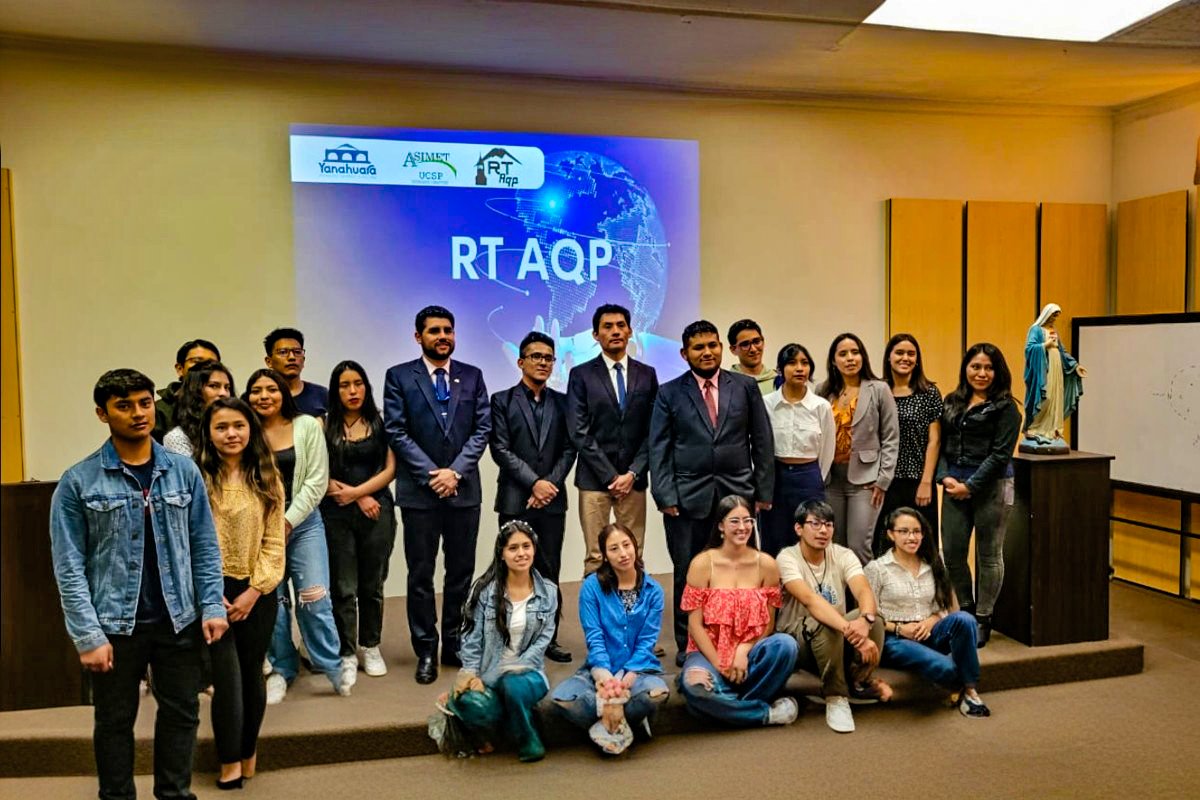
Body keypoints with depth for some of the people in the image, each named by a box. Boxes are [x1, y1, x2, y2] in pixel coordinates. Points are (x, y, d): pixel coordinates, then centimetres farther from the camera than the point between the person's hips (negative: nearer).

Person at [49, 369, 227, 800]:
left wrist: (212, 607, -4)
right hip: (115, 624, -2)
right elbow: (69, 567, -8)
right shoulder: (78, 482, -7)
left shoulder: (184, 471, -1)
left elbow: (204, 547, 3)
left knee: (181, 714, 14)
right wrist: (88, 636, -12)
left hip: (179, 620, 2)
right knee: (115, 721, 14)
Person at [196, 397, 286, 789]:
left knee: (251, 673, 12)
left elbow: (274, 542, 0)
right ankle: (229, 762, 11)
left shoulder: (267, 480, 3)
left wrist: (254, 590, -8)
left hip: (257, 593, 2)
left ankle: (248, 754, 28)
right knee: (227, 677, -5)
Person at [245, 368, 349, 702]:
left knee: (314, 598, -6)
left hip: (304, 523, -1)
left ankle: (331, 665, 12)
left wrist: (288, 520, -8)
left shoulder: (307, 426, -1)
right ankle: (282, 669, 24)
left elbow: (316, 480, -3)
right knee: (271, 601, 7)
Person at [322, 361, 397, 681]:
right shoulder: (324, 425, 2)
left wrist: (356, 490, -10)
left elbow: (390, 469, 0)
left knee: (372, 585, 10)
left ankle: (370, 647, 26)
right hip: (336, 514, -1)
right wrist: (359, 498, -8)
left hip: (377, 511, 1)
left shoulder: (380, 423, 5)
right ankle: (346, 654, 14)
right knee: (343, 588, 1)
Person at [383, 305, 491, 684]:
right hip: (418, 490, -2)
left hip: (464, 489, 2)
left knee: (461, 572, 8)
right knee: (421, 575, 5)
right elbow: (396, 432, -4)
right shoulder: (399, 376, 2)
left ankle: (456, 645, 20)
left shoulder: (472, 376, 9)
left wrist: (455, 471, -9)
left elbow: (482, 428, 3)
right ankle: (426, 651, 15)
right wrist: (432, 475, -11)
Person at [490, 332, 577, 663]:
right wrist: (534, 483, -12)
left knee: (550, 571, 7)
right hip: (516, 500, -3)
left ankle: (549, 638, 15)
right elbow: (501, 450, -5)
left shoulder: (561, 402, 12)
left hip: (552, 499, 3)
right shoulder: (503, 400, 3)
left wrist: (551, 484, -7)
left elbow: (568, 449, 7)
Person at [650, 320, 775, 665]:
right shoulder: (670, 393, 4)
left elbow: (762, 442, 8)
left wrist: (764, 490, 3)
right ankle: (687, 645, 19)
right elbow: (658, 448, 2)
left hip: (738, 493, 1)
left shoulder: (746, 387, 7)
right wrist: (666, 496, -5)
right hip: (688, 497, -1)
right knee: (688, 574, 5)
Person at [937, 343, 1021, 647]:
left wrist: (970, 486, -14)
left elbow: (1000, 454, -11)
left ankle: (983, 619, 21)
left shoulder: (1005, 407, -5)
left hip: (990, 486, -4)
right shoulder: (952, 402, 11)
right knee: (952, 553, 6)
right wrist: (945, 477, -5)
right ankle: (966, 610, 28)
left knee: (988, 555, 6)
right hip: (954, 486, 5)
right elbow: (941, 444, 10)